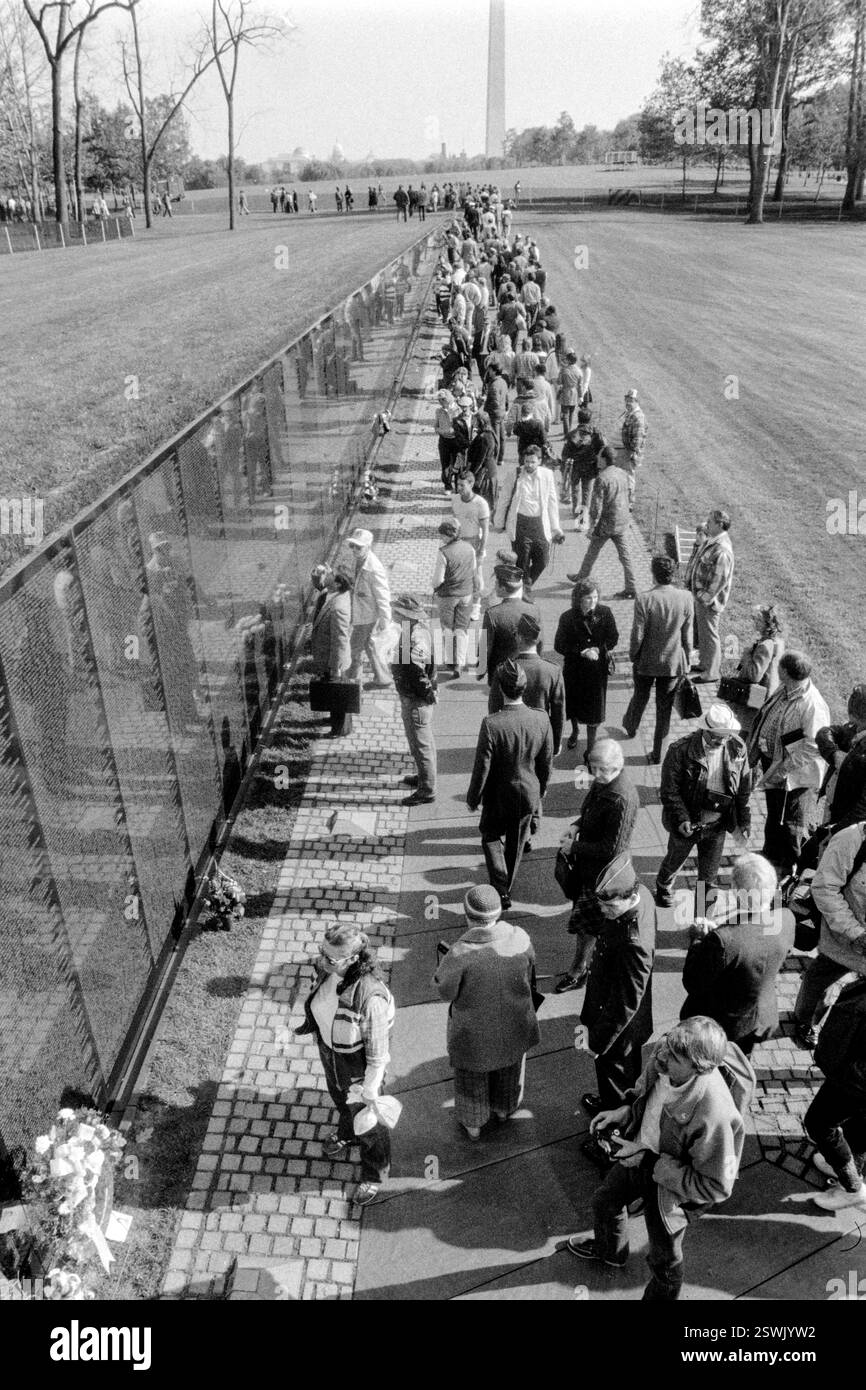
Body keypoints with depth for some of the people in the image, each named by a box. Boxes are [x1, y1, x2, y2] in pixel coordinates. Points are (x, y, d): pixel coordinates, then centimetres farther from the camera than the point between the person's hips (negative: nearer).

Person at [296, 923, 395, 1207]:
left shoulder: (371, 997, -43)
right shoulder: (326, 969, -24)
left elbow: (378, 1051, -28)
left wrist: (370, 1090, -17)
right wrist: (309, 1024, 16)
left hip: (357, 1064, -6)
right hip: (328, 1052, 6)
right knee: (340, 1099, 36)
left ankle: (375, 1174, 53)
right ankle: (346, 1133, 71)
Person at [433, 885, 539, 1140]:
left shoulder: (460, 954, -36)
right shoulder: (519, 939, -26)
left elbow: (445, 991, -20)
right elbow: (529, 974, -7)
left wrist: (447, 960, -5)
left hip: (474, 1030, -3)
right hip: (513, 1024, 3)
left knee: (473, 1076, 26)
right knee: (509, 1066, 32)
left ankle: (473, 1124, 49)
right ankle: (504, 1109, 58)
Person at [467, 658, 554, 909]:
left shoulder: (491, 724, -30)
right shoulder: (541, 719, -18)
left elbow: (482, 768, -20)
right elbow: (546, 763, -4)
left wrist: (473, 798, -3)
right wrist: (540, 790, 14)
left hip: (498, 796, -3)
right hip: (528, 794, 3)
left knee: (491, 837, 23)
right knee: (516, 843, 24)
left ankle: (501, 889, 14)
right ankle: (506, 887, 43)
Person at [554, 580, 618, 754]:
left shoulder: (605, 613, -11)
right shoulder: (568, 618, -14)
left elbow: (613, 638, -2)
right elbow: (559, 645, -11)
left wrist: (598, 650, -17)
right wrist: (582, 652, -21)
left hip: (597, 668, 0)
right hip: (574, 668, 0)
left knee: (594, 707, 6)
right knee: (573, 703, 17)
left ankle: (591, 745, 23)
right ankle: (575, 730, 49)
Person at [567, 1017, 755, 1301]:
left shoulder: (713, 1115, -43)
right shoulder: (664, 1057, -25)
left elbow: (716, 1187, -28)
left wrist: (650, 1162, -27)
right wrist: (624, 1111, -13)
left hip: (671, 1185, -6)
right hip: (639, 1154, 6)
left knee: (664, 1261, 19)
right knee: (604, 1202, 31)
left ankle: (658, 1297, 53)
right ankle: (609, 1251, 64)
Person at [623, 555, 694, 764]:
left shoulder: (644, 600, -22)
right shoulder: (686, 598, -14)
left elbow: (637, 636, -16)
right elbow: (687, 635, -5)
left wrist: (632, 656, 2)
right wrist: (686, 661, 9)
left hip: (646, 661, -1)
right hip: (674, 662, 1)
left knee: (640, 697, 26)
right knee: (664, 708, 14)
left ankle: (631, 728, 54)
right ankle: (658, 753, 24)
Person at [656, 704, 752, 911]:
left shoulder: (737, 750, -11)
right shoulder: (680, 750, -22)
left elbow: (744, 789, 0)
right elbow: (670, 790, -16)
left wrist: (744, 823, 0)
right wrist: (681, 819, -24)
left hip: (717, 826, 2)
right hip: (687, 823, -2)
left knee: (709, 874, 16)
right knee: (674, 861, 22)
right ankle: (663, 888, 52)